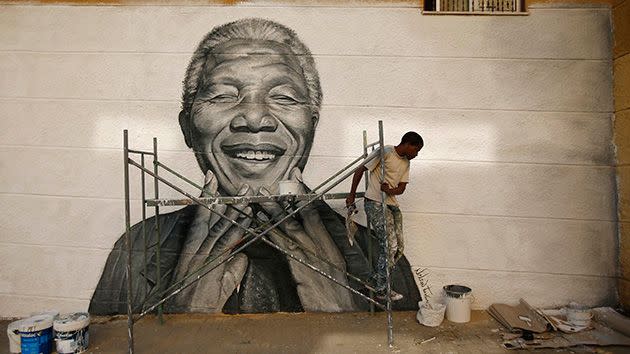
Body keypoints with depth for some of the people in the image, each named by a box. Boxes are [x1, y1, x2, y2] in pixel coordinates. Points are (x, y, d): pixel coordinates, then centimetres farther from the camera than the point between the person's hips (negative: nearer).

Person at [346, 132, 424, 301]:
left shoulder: (406, 162, 14)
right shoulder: (384, 152, -11)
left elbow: (402, 187, 8)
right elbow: (360, 170, -8)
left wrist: (389, 190, -15)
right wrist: (352, 195, -3)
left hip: (392, 205, 9)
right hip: (375, 204, -8)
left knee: (399, 247, 6)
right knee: (389, 245, -11)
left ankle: (377, 279, 22)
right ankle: (382, 289, 4)